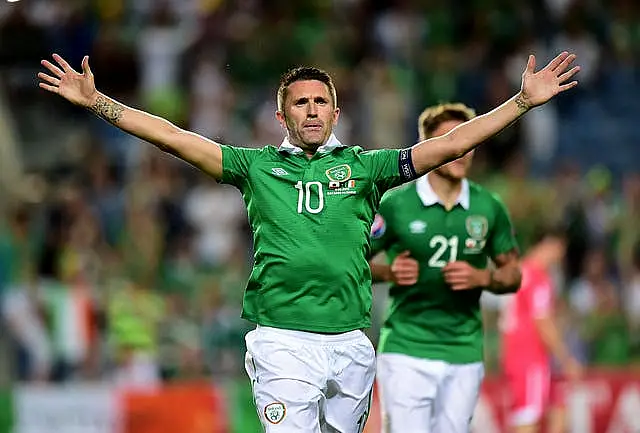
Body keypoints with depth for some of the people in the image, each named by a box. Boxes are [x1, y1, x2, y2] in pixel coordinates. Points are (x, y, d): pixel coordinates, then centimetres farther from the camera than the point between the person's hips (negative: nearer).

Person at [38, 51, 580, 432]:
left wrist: (524, 101, 2)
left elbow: (448, 145, 7)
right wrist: (95, 101, 2)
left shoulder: (363, 166, 11)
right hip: (283, 340, -2)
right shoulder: (257, 165, 10)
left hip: (351, 340, 2)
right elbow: (173, 137, 7)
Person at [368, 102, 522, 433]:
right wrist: (389, 272, -14)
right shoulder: (394, 204, -3)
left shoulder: (489, 208, 5)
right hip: (406, 351, -3)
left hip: (464, 353, 3)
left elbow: (513, 273, 13)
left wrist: (481, 278, -8)